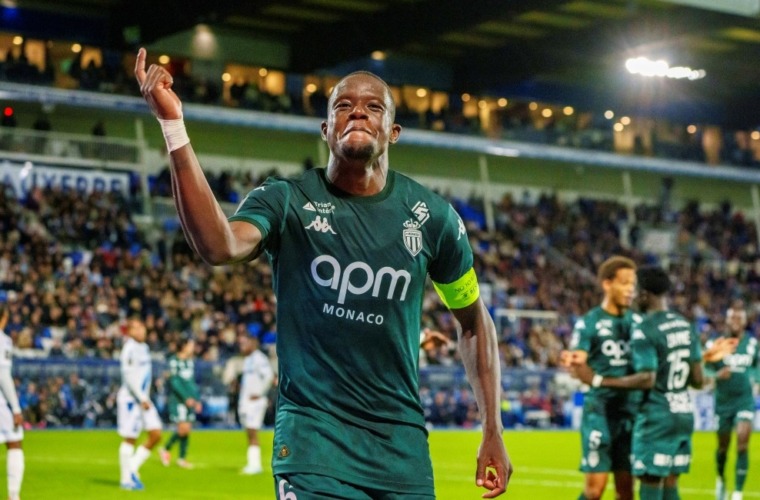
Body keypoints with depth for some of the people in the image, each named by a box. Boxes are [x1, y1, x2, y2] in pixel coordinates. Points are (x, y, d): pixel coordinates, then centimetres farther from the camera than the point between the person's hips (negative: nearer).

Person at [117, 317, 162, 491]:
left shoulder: (144, 347, 14)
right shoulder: (129, 349, -13)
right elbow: (128, 376, -18)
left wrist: (145, 397, 15)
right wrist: (142, 398, -18)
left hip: (144, 399, 8)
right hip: (130, 398, -8)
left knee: (155, 434, 1)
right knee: (130, 438, -3)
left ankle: (133, 468, 11)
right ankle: (126, 479, 5)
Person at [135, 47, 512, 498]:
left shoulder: (432, 216, 4)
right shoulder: (287, 202, -4)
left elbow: (474, 321, 16)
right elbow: (219, 246, -27)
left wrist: (493, 433, 12)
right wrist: (173, 126, -36)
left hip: (403, 441, 3)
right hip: (316, 433, -3)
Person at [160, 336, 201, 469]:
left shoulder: (190, 362, 14)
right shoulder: (174, 361, -8)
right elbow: (174, 381, -14)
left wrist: (197, 400, 14)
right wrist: (186, 397, -18)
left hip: (190, 400, 7)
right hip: (178, 399, -7)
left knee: (187, 429, 4)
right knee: (184, 428, -13)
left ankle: (182, 457, 12)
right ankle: (166, 449, 7)